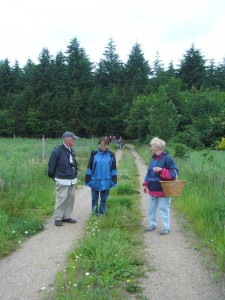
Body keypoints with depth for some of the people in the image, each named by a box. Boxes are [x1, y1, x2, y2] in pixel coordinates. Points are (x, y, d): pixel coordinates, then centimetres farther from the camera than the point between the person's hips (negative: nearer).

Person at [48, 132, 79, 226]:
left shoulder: (71, 151, 9)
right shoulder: (57, 151, -15)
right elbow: (51, 164, -9)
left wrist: (74, 174, 15)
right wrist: (52, 175, 0)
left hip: (71, 180, 8)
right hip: (62, 180, -8)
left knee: (71, 197, 11)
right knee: (61, 199, -5)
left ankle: (67, 216, 23)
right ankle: (58, 218, 8)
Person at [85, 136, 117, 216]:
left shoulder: (111, 155, -2)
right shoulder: (94, 154, -4)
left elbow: (113, 169, 3)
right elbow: (89, 167, 0)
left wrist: (114, 180, 1)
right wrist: (87, 179, -1)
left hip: (106, 181, 0)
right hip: (95, 181, 0)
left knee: (104, 198, 11)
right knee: (94, 197, 9)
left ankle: (101, 212, 26)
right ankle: (95, 211, 26)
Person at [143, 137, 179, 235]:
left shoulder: (167, 158, -16)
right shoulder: (153, 158, 8)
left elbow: (174, 172, -17)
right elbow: (149, 172, 15)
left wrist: (161, 170, -27)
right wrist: (146, 184, 9)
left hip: (163, 190, -7)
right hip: (152, 189, 8)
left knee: (163, 209, 4)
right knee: (151, 208, 17)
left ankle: (166, 227, 16)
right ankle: (152, 224, 32)